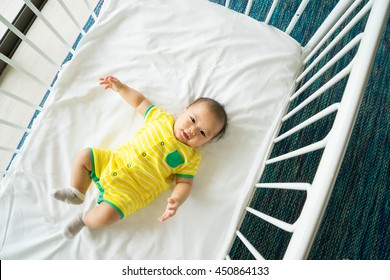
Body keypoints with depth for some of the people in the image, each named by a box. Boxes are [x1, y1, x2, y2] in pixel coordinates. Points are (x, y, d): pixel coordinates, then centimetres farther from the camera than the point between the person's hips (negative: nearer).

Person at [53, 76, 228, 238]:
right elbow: (140, 102, 13)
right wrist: (120, 87, 7)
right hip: (113, 160, 5)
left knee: (107, 215, -23)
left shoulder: (191, 158, -7)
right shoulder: (162, 117, 1)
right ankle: (77, 193, 20)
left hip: (130, 191, -4)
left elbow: (184, 183, -8)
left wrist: (176, 201, -28)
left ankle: (84, 219, 11)